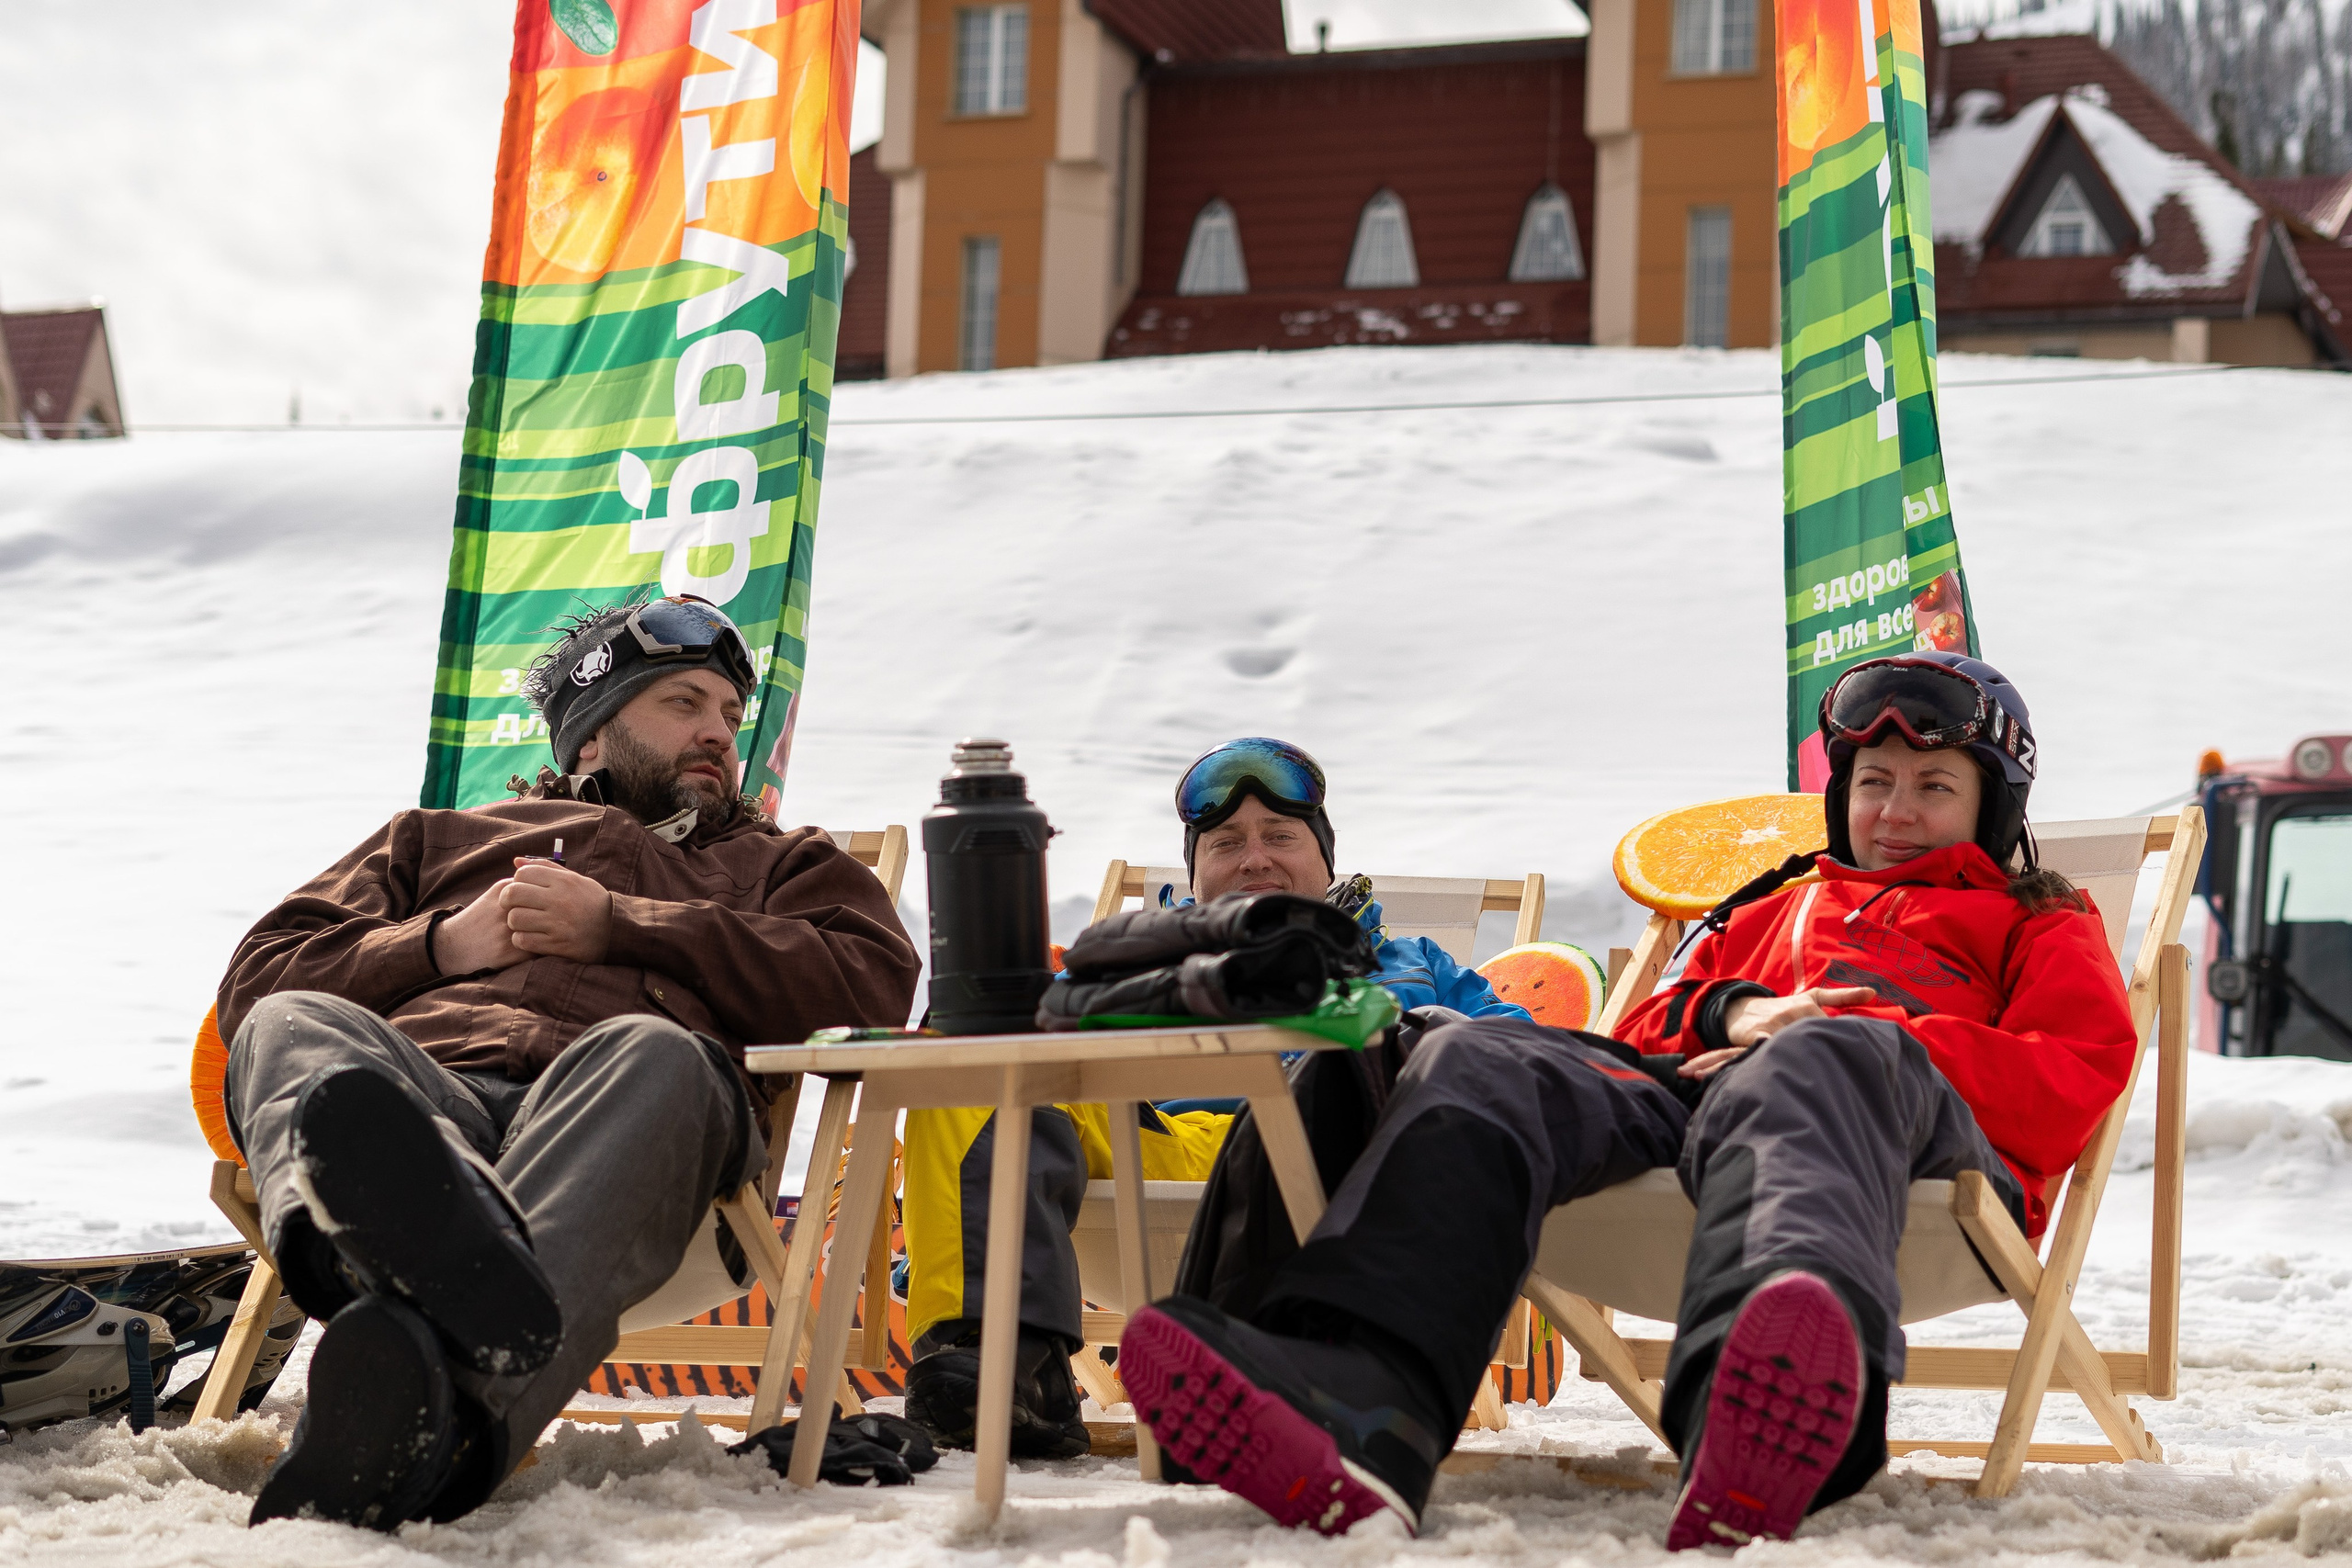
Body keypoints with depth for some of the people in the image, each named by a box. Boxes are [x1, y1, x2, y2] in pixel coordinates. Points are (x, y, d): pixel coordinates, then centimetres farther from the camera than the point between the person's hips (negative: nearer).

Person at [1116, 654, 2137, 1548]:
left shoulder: (2036, 925, 34)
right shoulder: (1773, 907, 44)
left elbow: (2082, 1063, 11)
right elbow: (1644, 1033, 31)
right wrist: (1729, 1014, 7)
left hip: (1932, 1120, -4)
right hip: (1689, 1089, 4)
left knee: (1820, 1066, -42)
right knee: (1478, 1060, -26)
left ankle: (1766, 1404, -76)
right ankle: (1358, 1400, -56)